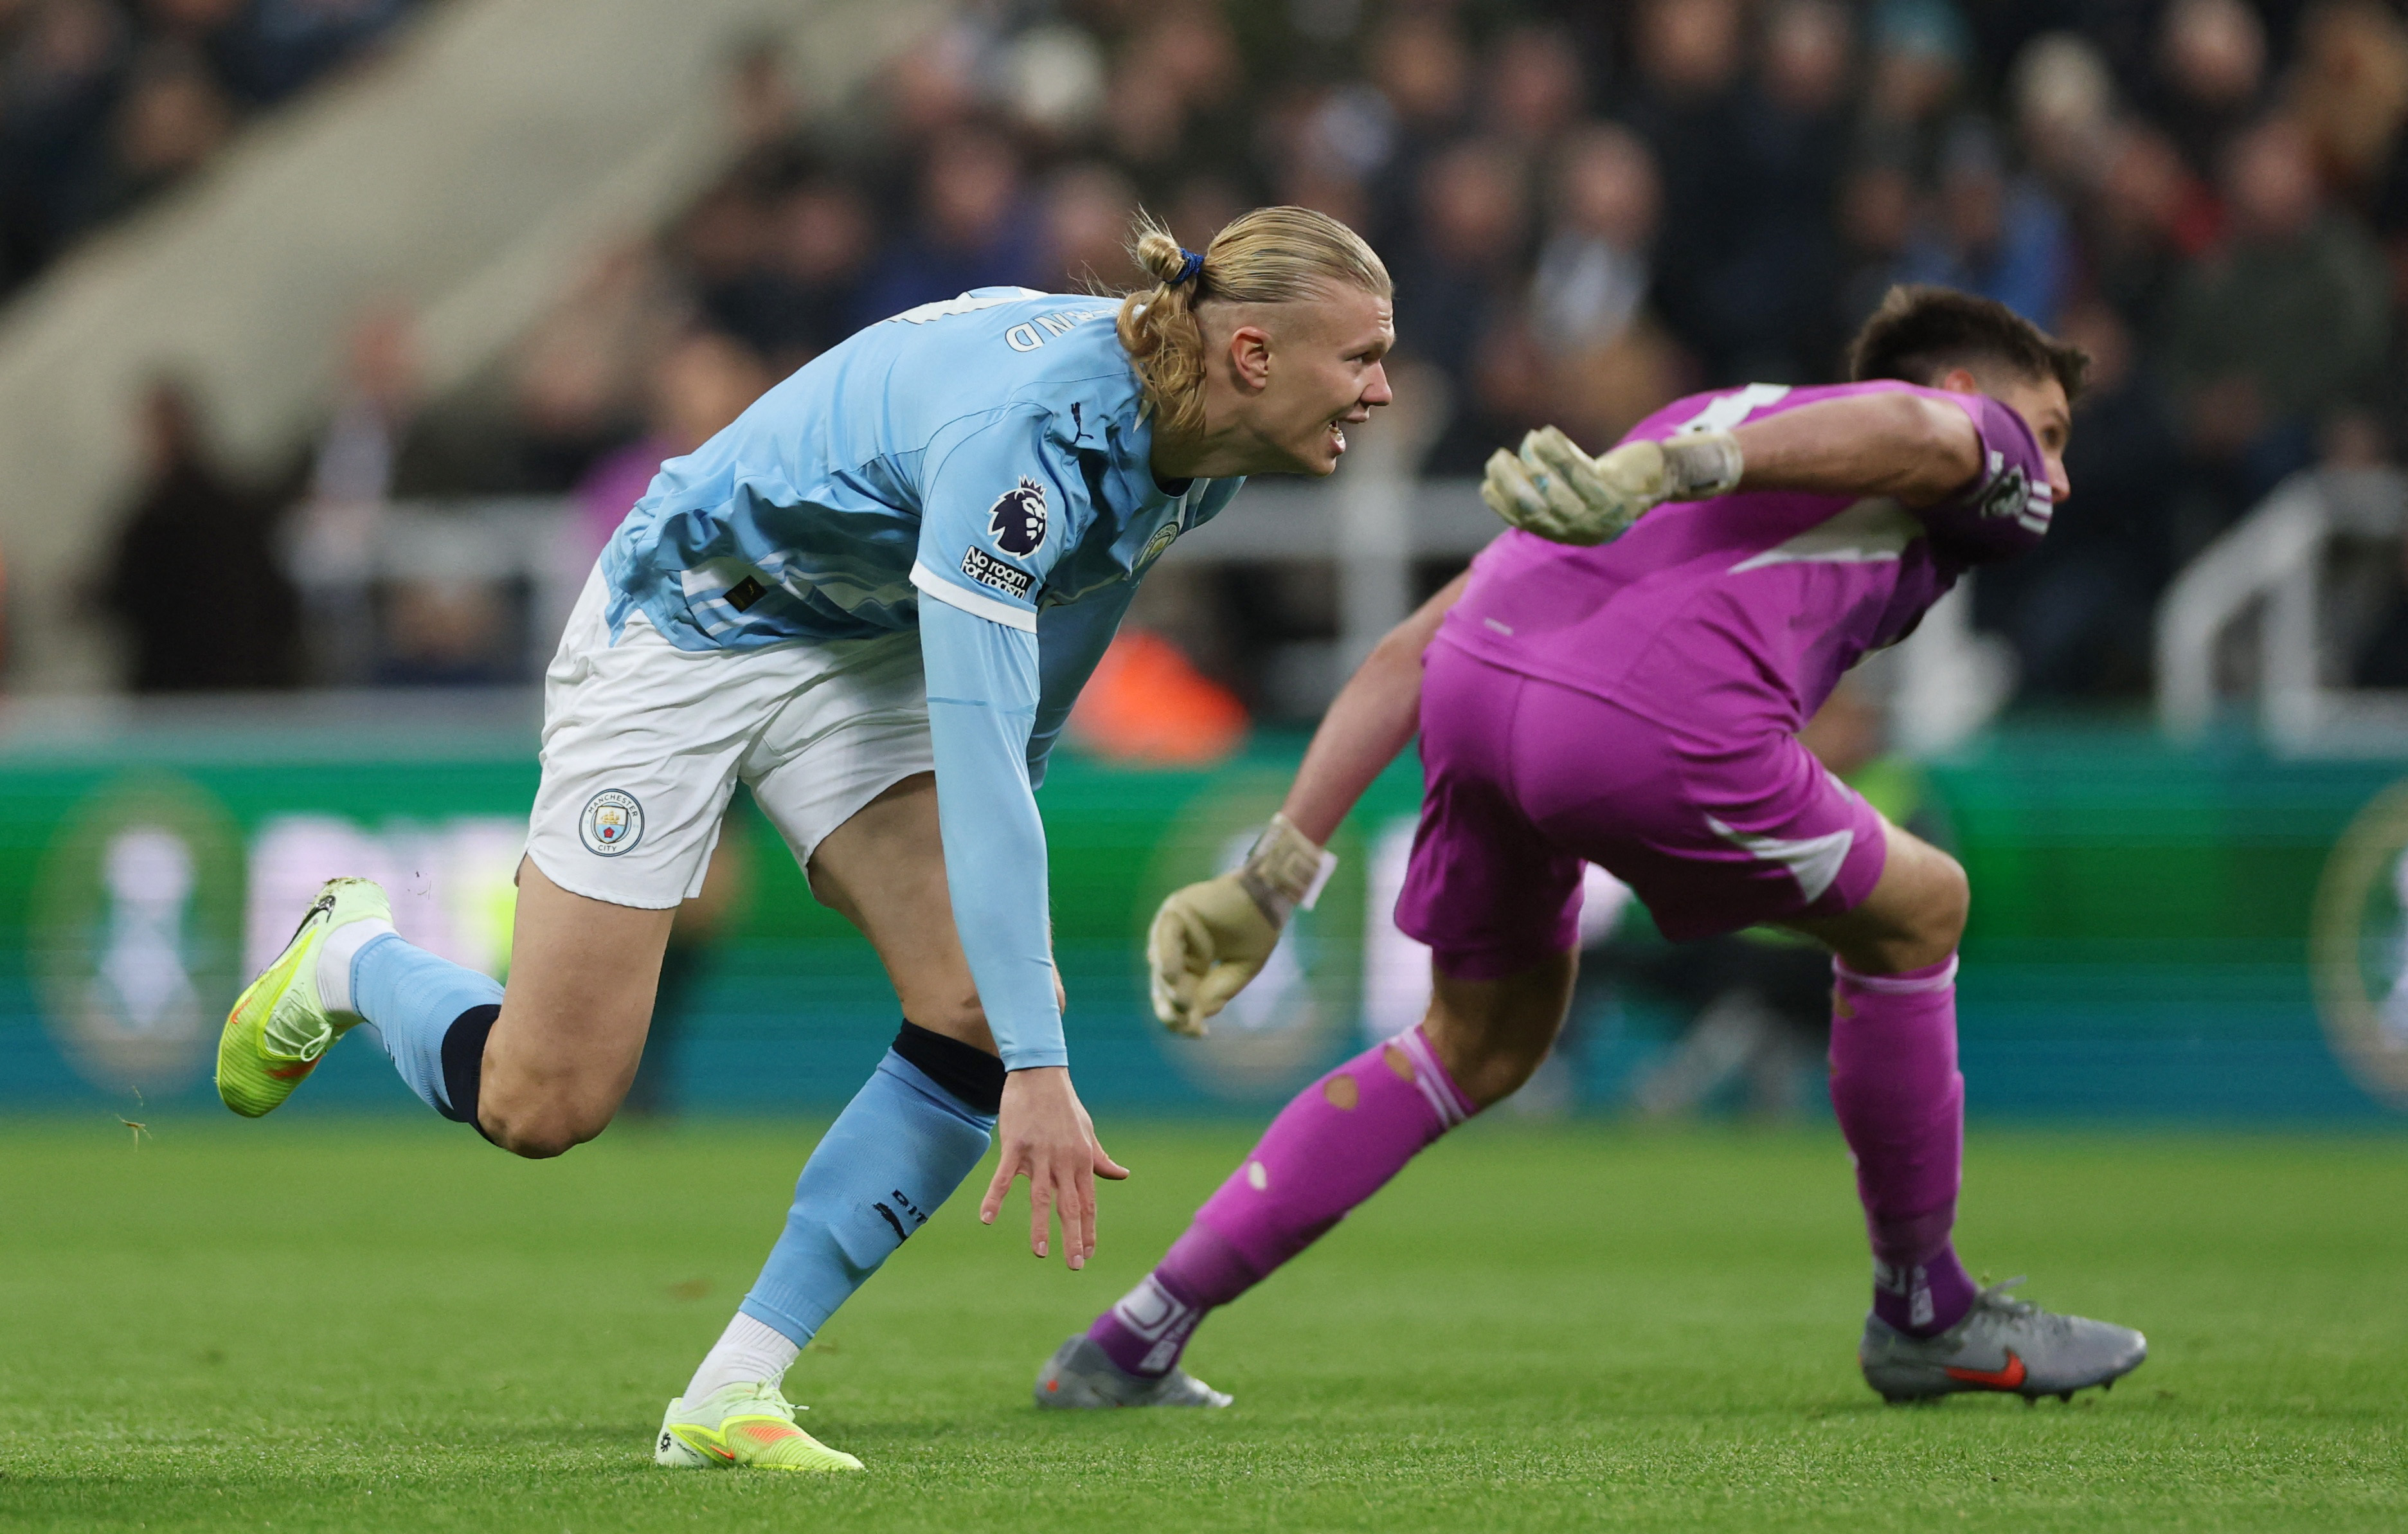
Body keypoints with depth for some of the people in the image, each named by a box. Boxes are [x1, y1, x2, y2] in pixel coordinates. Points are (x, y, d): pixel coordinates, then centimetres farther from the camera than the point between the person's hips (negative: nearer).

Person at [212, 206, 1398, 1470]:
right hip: (681, 633, -8)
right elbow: (974, 751, -42)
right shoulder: (1022, 435, -38)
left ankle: (730, 1395, -7)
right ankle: (352, 959, 28)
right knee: (542, 1106, -6)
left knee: (980, 1011, -14)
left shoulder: (1183, 448, -10)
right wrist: (1038, 1069, -45)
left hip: (863, 650, 8)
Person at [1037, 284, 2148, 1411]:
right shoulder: (1986, 455, 23)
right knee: (1913, 916, 19)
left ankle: (1128, 1350, 26)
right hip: (1654, 719, -7)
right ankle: (1925, 1317, 30)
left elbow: (1413, 649, 32)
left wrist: (1274, 874, 29)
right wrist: (1658, 474, -23)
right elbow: (1908, 427, -7)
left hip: (1478, 683, 7)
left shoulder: (1709, 415, 40)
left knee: (1483, 1045, 28)